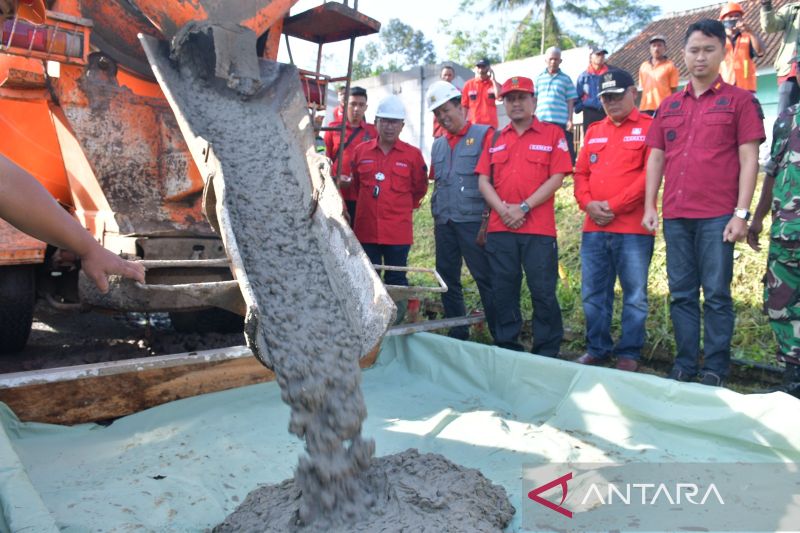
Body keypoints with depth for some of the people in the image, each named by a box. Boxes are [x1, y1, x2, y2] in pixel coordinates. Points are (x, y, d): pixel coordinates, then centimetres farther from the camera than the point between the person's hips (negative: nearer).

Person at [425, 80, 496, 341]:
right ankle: (457, 334, 22)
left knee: (486, 279, -4)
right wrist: (436, 217, 17)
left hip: (473, 221, -6)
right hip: (444, 223, 7)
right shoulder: (438, 145, 18)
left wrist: (488, 219, -11)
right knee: (448, 279, 10)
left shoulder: (484, 134, -1)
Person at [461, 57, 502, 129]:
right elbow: (464, 106, 6)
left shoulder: (494, 84, 4)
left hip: (490, 125, 0)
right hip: (473, 124, 1)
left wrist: (493, 80, -10)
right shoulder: (468, 84, 5)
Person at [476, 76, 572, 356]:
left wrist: (524, 208, -12)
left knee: (543, 291, -1)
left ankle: (547, 353, 11)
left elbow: (556, 179, -3)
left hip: (539, 229, -3)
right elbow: (483, 180, 9)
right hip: (499, 228, 4)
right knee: (504, 291, 7)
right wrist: (503, 209, -7)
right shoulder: (495, 139, 16)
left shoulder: (552, 134, 6)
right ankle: (506, 348, 19)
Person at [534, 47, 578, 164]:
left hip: (561, 122, -2)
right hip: (541, 121, 2)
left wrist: (570, 120, -4)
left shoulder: (565, 79, 8)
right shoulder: (539, 78, 12)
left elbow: (570, 101, 6)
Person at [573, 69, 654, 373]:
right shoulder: (594, 131, 17)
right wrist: (588, 204, -5)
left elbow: (650, 174, -9)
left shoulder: (649, 127, 1)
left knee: (635, 295, 2)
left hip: (633, 228, -5)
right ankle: (597, 348, 23)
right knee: (593, 293, 10)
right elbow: (581, 173, 13)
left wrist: (614, 205, -14)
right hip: (593, 228, 5)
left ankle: (629, 353, 15)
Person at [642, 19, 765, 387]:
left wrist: (741, 212, -10)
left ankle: (715, 369, 10)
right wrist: (649, 206, 5)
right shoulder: (669, 106, 15)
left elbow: (749, 159, -2)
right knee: (681, 294, 8)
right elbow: (656, 158, 14)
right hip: (675, 216, 4)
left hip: (718, 216, -4)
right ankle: (685, 365, 17)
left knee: (716, 294, -1)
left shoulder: (739, 100, 4)